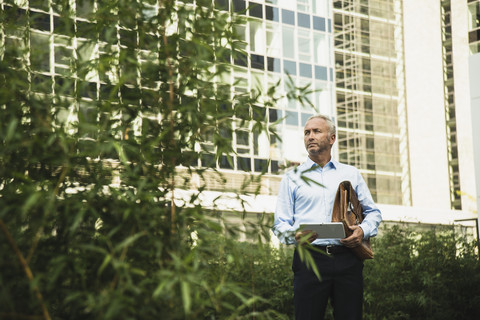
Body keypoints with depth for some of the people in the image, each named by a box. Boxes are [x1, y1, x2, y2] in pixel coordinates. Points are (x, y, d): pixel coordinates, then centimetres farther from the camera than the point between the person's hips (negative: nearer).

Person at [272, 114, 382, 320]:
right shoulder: (293, 177, 14)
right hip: (309, 257, -1)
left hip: (347, 258, 2)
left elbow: (373, 212, 20)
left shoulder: (351, 174, 19)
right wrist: (295, 235, -15)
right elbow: (280, 224, 8)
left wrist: (363, 230, -3)